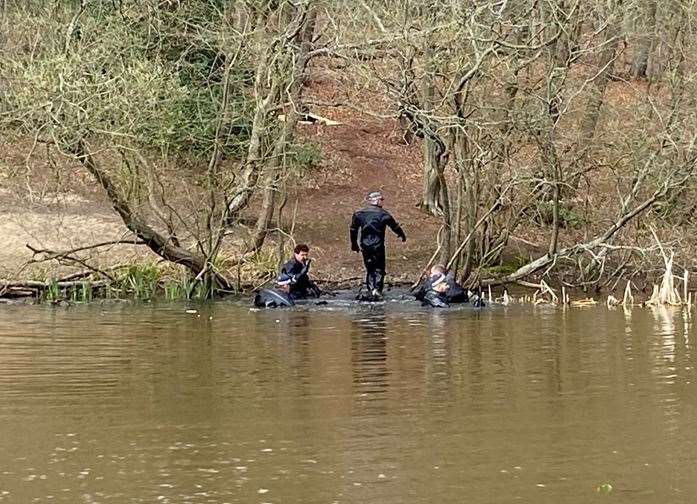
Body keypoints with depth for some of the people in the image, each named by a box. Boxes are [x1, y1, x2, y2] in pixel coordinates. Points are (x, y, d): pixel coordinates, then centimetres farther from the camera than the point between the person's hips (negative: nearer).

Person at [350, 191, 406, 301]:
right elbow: (395, 226, 4)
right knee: (379, 269, 5)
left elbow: (353, 230, 9)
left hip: (365, 247, 3)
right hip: (378, 247, -3)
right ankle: (377, 290, -10)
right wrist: (402, 235, 24)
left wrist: (354, 244, 22)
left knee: (369, 269, 15)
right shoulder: (383, 214, -7)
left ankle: (371, 290, 9)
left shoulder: (359, 214, 2)